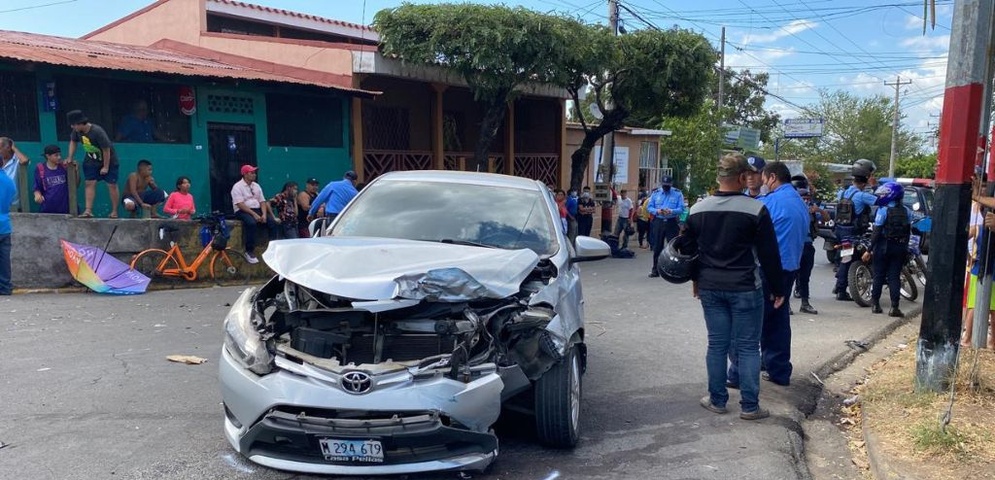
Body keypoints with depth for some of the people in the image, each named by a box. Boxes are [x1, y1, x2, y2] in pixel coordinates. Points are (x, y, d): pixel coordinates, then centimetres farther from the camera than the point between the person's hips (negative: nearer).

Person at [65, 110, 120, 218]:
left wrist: (105, 167, -18)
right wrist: (70, 157, 5)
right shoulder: (77, 131, -10)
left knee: (112, 185, -2)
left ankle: (114, 211, 7)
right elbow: (73, 141, 11)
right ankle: (88, 210, -6)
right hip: (91, 161, 6)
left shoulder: (97, 131, -30)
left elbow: (106, 149, -24)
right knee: (90, 184, -3)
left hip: (108, 160, -6)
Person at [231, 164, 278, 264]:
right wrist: (254, 214, -24)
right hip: (242, 211, -6)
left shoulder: (256, 186, 14)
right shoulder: (237, 187, -7)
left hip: (257, 210, 6)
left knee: (274, 223, -17)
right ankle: (249, 252, -27)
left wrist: (264, 214, -9)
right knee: (251, 223, -38)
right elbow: (240, 205, -17)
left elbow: (262, 202, 10)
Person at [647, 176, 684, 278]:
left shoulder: (678, 194, 2)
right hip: (658, 222, 2)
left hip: (672, 223, -2)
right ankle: (655, 270, 12)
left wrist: (671, 211, -23)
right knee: (657, 247, 5)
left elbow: (681, 208, -4)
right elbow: (649, 207, 7)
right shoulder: (655, 193, 9)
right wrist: (657, 211, -14)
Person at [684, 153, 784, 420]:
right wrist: (778, 289, 2)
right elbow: (769, 255, -8)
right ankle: (750, 406, 9)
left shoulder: (698, 209, 2)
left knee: (717, 344, 11)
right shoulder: (756, 209, -12)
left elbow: (690, 249, 12)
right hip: (745, 288, -4)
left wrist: (696, 280, 24)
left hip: (710, 288, 4)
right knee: (748, 347, 4)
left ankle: (717, 400, 18)